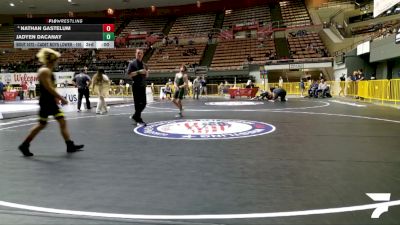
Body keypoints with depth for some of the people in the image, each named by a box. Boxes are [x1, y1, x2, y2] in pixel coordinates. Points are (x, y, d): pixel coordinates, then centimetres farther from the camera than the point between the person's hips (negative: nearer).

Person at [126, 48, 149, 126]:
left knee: (143, 103, 6)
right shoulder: (132, 63, -3)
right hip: (136, 85, -6)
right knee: (138, 103, -4)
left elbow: (147, 76, 20)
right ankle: (138, 119, 6)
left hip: (143, 86, 6)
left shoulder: (144, 64, 16)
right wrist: (139, 72, -19)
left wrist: (146, 72, -2)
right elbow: (129, 74, -13)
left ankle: (135, 116, 23)